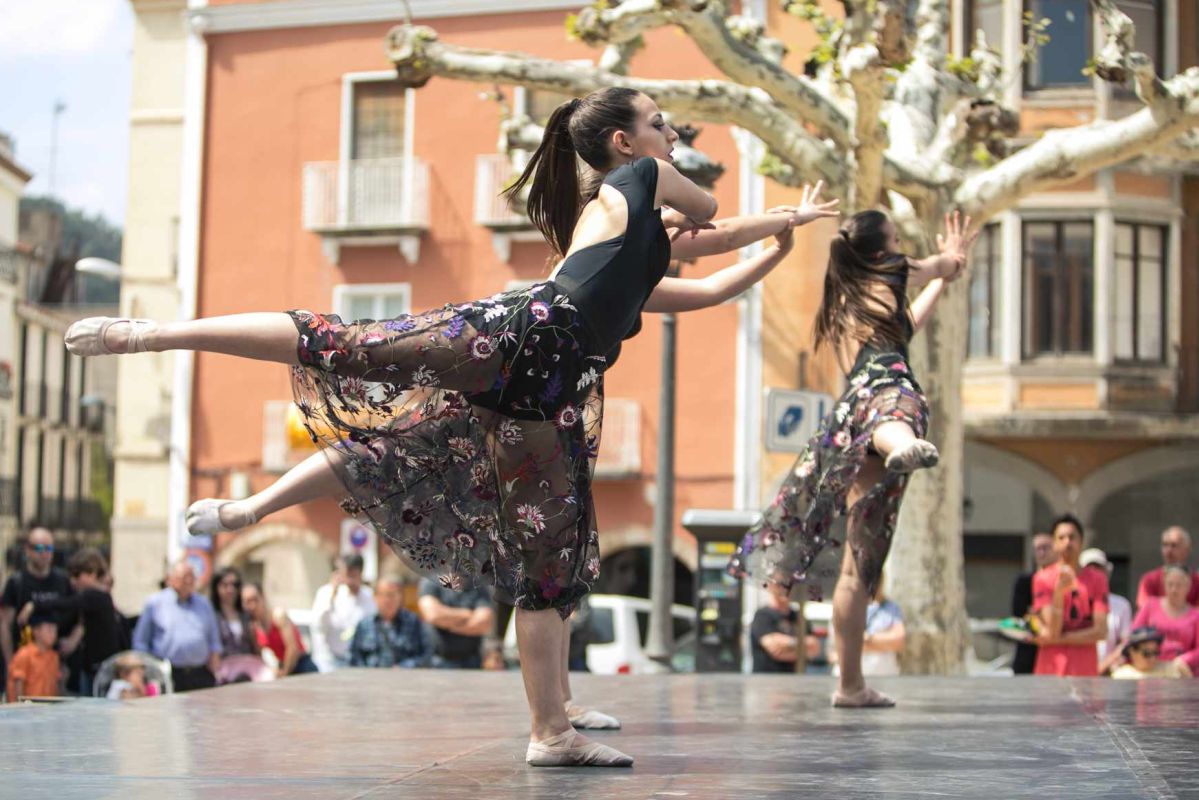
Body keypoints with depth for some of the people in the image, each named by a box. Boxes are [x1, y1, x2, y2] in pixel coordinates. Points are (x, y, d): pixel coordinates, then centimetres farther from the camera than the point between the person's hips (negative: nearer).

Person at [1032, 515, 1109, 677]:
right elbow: (1052, 631, -7)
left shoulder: (1097, 578, 6)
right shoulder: (1043, 578, 1)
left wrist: (1058, 639, -7)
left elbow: (1100, 631, 0)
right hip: (1051, 670, -1)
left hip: (1086, 671, 2)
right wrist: (1059, 590, -19)